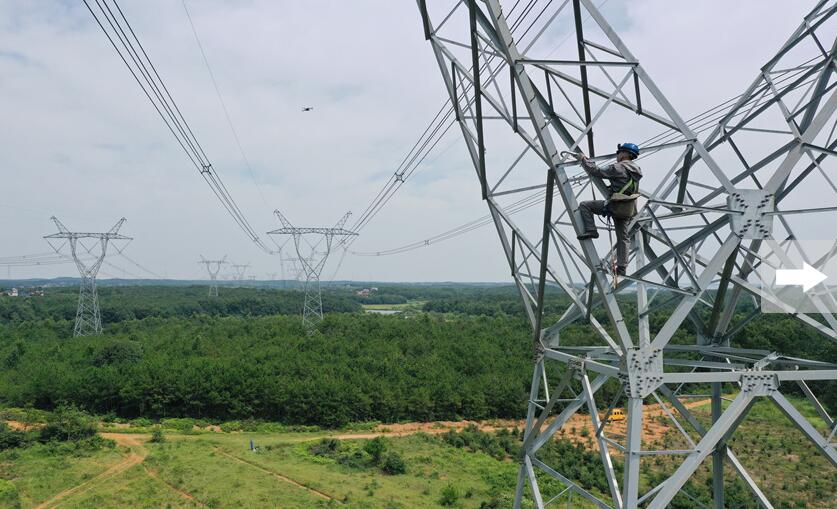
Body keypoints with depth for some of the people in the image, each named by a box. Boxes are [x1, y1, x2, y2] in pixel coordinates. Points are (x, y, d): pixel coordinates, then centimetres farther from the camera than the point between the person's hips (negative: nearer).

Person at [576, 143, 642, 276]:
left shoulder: (618, 168, -13)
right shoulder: (636, 169, 12)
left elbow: (596, 172, -10)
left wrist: (584, 160, 3)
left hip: (615, 206, -8)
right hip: (628, 209, 8)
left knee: (584, 205, 3)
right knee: (623, 238, 12)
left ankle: (590, 230, -5)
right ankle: (622, 267, 12)